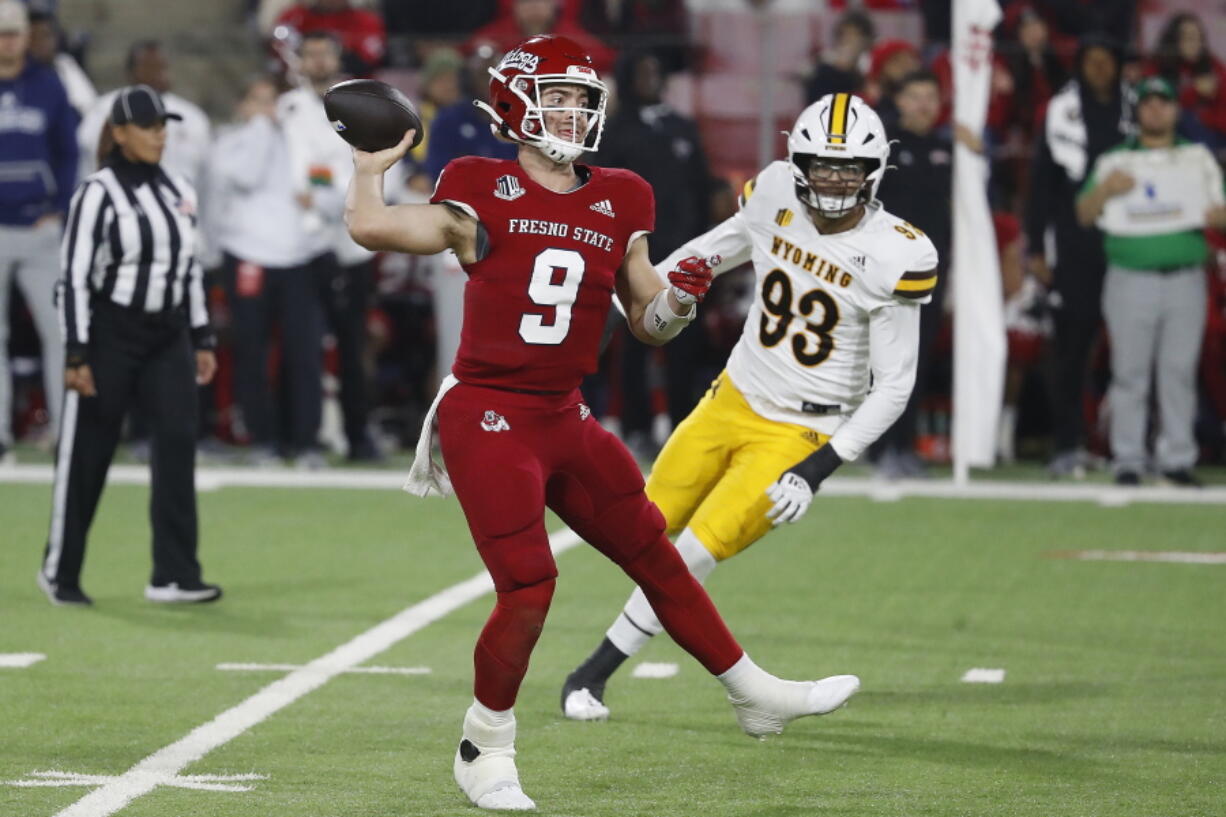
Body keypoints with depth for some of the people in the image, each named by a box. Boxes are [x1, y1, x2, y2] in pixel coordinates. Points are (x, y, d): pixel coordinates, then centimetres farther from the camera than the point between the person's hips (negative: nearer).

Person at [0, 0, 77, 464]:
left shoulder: (48, 86, 6)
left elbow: (67, 152, 10)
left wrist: (58, 211, 0)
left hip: (41, 229, 1)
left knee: (61, 329, -2)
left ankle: (67, 427, 4)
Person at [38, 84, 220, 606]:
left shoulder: (179, 192, 9)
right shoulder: (98, 193, -10)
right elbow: (74, 276, -12)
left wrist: (202, 340, 15)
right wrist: (76, 355, -16)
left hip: (168, 337, 5)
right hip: (110, 334, -5)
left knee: (178, 440, -9)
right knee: (87, 454, 3)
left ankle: (174, 576, -8)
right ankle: (59, 570, 19)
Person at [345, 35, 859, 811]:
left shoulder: (617, 205, 9)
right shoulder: (484, 196, -6)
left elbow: (651, 324, 14)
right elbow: (372, 227, -18)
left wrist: (682, 296, -5)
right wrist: (373, 163, -6)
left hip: (565, 421, 6)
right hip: (488, 419, -6)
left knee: (655, 555, 13)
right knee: (528, 587, -12)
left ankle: (755, 694, 28)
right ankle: (484, 749, 7)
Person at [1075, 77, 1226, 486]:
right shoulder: (1116, 161, 10)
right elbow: (1084, 214, 4)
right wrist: (1105, 190, -16)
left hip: (1185, 279, 1)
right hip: (1131, 279, -1)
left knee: (1180, 371, 0)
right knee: (1130, 372, -3)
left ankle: (1177, 457, 3)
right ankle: (1127, 460, 0)